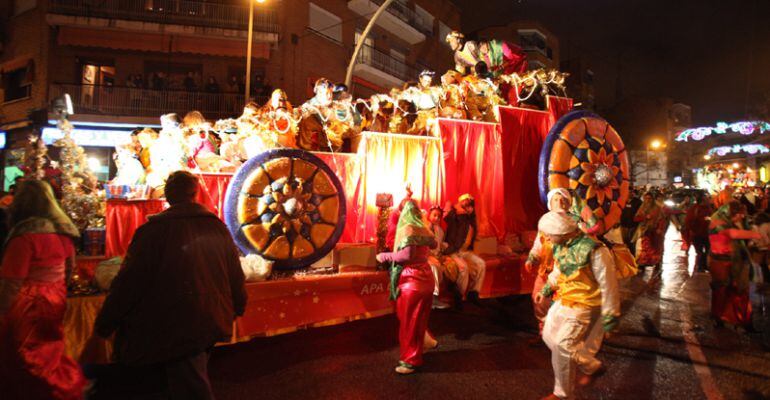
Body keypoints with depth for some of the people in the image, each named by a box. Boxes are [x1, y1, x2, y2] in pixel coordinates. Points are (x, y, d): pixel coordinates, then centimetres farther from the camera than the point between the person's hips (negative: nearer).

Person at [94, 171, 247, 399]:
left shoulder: (153, 230, -12)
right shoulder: (218, 228, 0)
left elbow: (128, 284, -10)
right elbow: (236, 279, 8)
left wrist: (104, 325, 4)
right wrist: (236, 309, 27)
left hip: (176, 332, -4)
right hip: (213, 326, 4)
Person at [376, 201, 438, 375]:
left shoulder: (407, 229, -12)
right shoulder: (423, 230, 10)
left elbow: (406, 255, -25)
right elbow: (433, 244, 30)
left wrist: (384, 256, -14)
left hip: (412, 281, -7)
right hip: (426, 278, 7)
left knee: (409, 321, 4)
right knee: (419, 318, 22)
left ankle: (411, 360, 14)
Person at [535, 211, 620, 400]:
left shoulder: (594, 250, -27)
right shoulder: (560, 246, -2)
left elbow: (608, 285, -19)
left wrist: (610, 315, -14)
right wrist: (546, 290, 17)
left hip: (583, 305, -9)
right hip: (564, 300, 9)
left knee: (562, 345, -9)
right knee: (549, 336, 15)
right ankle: (592, 366, 31)